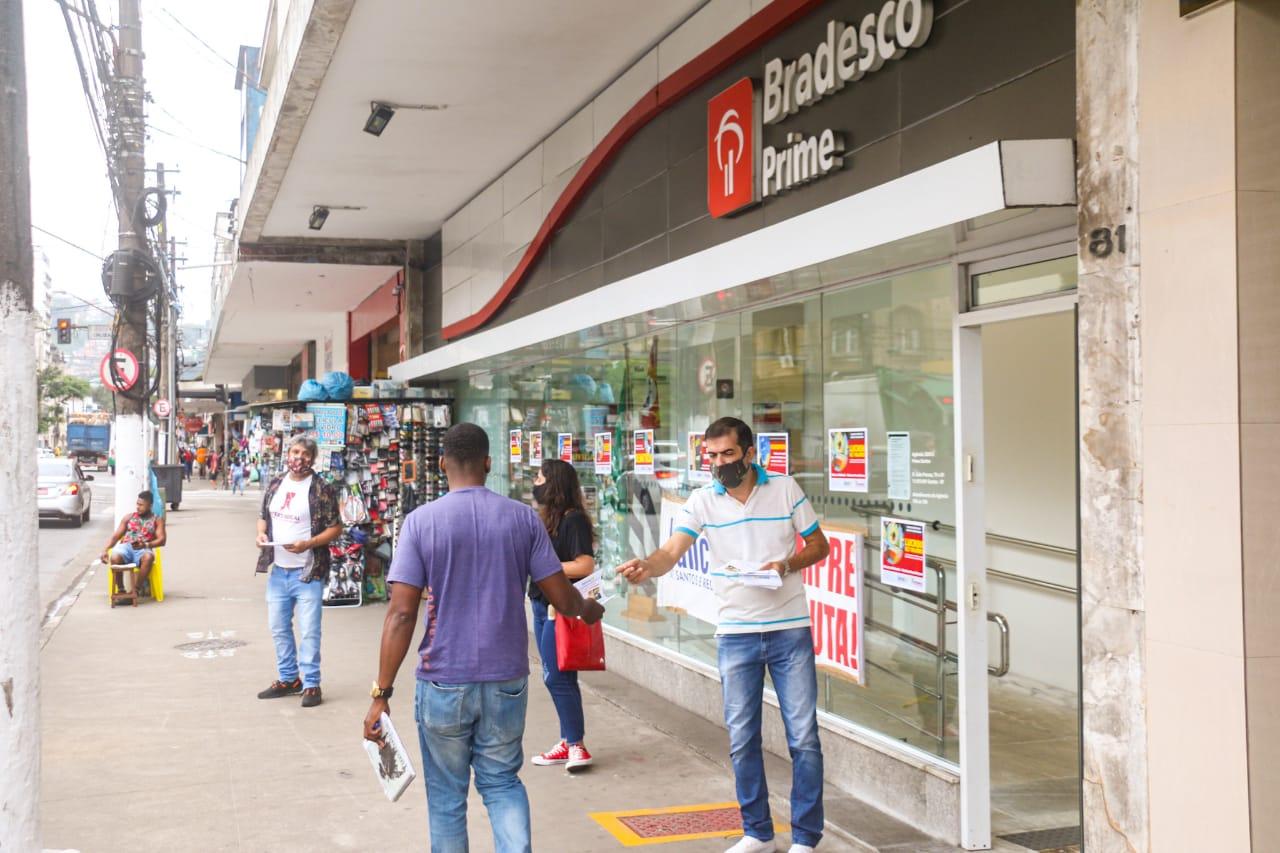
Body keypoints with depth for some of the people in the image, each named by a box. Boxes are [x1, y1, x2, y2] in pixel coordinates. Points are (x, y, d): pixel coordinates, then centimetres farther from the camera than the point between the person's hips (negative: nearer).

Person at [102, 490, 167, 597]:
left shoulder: (157, 520, 14)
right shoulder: (129, 517, 22)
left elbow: (162, 540, 1)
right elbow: (116, 536, 16)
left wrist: (146, 545, -18)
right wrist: (105, 550, -2)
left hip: (143, 549, -2)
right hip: (126, 547, 2)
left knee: (148, 557, -40)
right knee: (114, 557, -36)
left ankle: (136, 590, -33)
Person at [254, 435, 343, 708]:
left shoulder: (322, 490, -9)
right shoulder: (276, 484, 8)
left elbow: (335, 527, -9)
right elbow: (264, 516, 19)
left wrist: (308, 544, -22)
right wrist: (261, 533, -3)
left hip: (308, 572, -6)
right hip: (278, 570, 6)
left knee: (309, 631, -2)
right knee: (279, 628, 15)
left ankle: (311, 684, 8)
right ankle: (288, 679, 29)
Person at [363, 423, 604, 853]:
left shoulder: (421, 521, -7)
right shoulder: (522, 517, -2)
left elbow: (401, 613, -12)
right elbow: (562, 597, 2)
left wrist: (382, 692, -8)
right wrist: (587, 610, 25)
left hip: (443, 682, -2)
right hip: (506, 679, 2)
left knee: (447, 794, 15)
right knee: (502, 781, 18)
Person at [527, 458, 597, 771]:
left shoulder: (573, 520, -13)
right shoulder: (546, 519, 14)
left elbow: (585, 566, -20)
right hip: (542, 605, 9)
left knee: (556, 676, -9)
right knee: (556, 677, 12)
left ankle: (576, 746, -3)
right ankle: (568, 743, 19)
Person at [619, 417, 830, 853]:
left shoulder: (786, 489, -2)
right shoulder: (703, 501, -1)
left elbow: (818, 544, 6)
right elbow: (671, 552, -13)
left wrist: (786, 565, -14)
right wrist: (646, 567, -35)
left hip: (790, 631, -1)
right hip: (736, 634, 1)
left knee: (804, 737, 1)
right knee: (742, 740, 8)